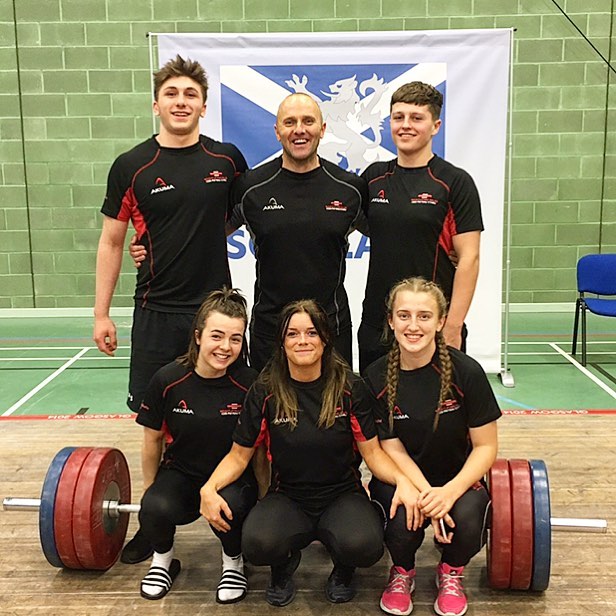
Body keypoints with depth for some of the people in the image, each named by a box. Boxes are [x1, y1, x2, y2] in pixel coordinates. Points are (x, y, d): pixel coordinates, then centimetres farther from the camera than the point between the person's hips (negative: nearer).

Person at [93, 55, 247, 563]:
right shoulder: (133, 167, -1)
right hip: (157, 312, -1)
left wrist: (208, 233, 3)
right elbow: (111, 242, 3)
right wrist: (101, 314, 1)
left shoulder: (228, 160, 3)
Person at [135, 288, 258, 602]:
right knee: (155, 508, -30)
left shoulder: (249, 384, -17)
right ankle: (163, 559, 7)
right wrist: (150, 491, 11)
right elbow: (153, 440, 1)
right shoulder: (168, 380, -15)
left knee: (227, 507, -33)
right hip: (182, 472, 1)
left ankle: (233, 562, 3)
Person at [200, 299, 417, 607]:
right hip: (287, 498, 0)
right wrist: (209, 487, -17)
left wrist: (402, 480, -22)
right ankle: (286, 561, 9)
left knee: (363, 545, -32)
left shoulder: (351, 388, -5)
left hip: (342, 495, 0)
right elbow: (239, 455, 1)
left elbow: (373, 453, -2)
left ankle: (343, 569, 9)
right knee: (257, 544, -32)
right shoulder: (264, 392, -4)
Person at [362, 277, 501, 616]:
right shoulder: (376, 377, -12)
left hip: (458, 478, 0)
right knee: (402, 520, -30)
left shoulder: (466, 372, -16)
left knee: (466, 519, -31)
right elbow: (392, 449, -8)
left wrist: (449, 492, -25)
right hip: (402, 478, 1)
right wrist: (423, 494, -25)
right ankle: (402, 572, 8)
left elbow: (485, 446, -10)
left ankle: (451, 572, 8)